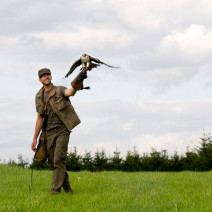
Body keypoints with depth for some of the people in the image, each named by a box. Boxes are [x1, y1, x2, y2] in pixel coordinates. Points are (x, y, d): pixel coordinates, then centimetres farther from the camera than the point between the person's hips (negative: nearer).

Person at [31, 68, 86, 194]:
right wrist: (35, 138, 11)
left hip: (62, 130, -5)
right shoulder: (39, 97, 12)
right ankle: (66, 187, 22)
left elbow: (70, 92, -27)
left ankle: (55, 189, -17)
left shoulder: (60, 90, -2)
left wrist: (75, 87, -52)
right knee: (53, 162, 6)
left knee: (59, 160, -16)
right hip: (48, 133, 5)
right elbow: (40, 118, 14)